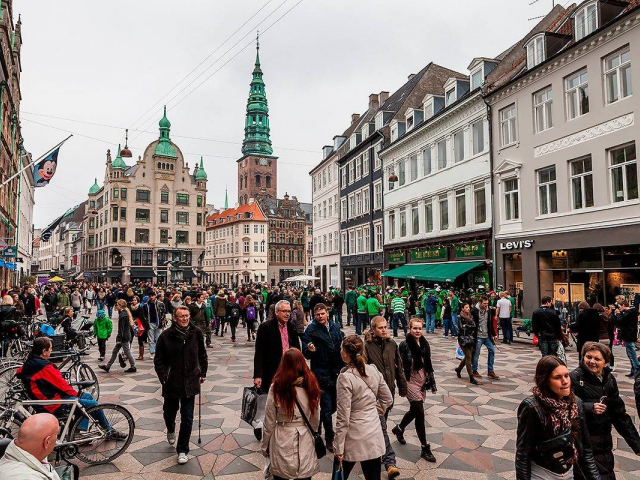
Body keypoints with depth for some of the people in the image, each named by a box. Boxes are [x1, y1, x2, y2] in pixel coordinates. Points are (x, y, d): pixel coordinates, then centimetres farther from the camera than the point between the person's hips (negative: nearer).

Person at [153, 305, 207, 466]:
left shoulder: (196, 332, -7)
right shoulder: (166, 335, -12)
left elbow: (202, 354, 6)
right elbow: (158, 360, -4)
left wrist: (203, 373, 7)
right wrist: (163, 377, -12)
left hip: (190, 382, 0)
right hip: (171, 382, 0)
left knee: (187, 419, 3)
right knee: (169, 412, 19)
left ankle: (183, 450, 19)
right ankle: (171, 430, 54)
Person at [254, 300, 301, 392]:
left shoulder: (292, 327, 6)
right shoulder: (265, 327, -10)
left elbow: (297, 347, 17)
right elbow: (259, 353, -11)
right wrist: (257, 376, -15)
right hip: (271, 373, -4)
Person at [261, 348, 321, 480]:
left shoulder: (276, 388, -14)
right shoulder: (311, 386, -8)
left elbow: (269, 422, -7)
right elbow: (315, 421, 3)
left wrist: (265, 447, 7)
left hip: (281, 441, -2)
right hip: (305, 442, 2)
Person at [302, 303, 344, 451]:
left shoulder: (335, 326, 4)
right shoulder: (311, 330, -12)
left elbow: (342, 343, 14)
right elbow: (306, 353, -16)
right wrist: (310, 350, -37)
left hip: (337, 372, 6)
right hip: (322, 374, -5)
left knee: (335, 404, 17)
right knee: (327, 407, 2)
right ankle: (329, 439, 19)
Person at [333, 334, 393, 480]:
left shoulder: (346, 377, -20)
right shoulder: (374, 370, -3)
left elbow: (343, 418, -17)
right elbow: (388, 399, 10)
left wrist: (338, 448, -10)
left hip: (353, 438, -5)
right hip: (374, 435, 5)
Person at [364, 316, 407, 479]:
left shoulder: (392, 344, 2)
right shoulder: (367, 346, -14)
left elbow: (399, 366, 11)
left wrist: (402, 386, 14)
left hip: (389, 390, 5)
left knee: (381, 423, 18)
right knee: (382, 427, -6)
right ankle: (390, 462, -5)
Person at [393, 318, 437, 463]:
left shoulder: (425, 344, 3)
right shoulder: (405, 345, -14)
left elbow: (428, 365, 9)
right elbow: (400, 366, -13)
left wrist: (432, 383, 10)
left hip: (422, 381, 6)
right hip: (411, 382, -6)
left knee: (414, 411, 20)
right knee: (420, 413, -5)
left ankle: (399, 429, 46)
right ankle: (425, 448, 8)